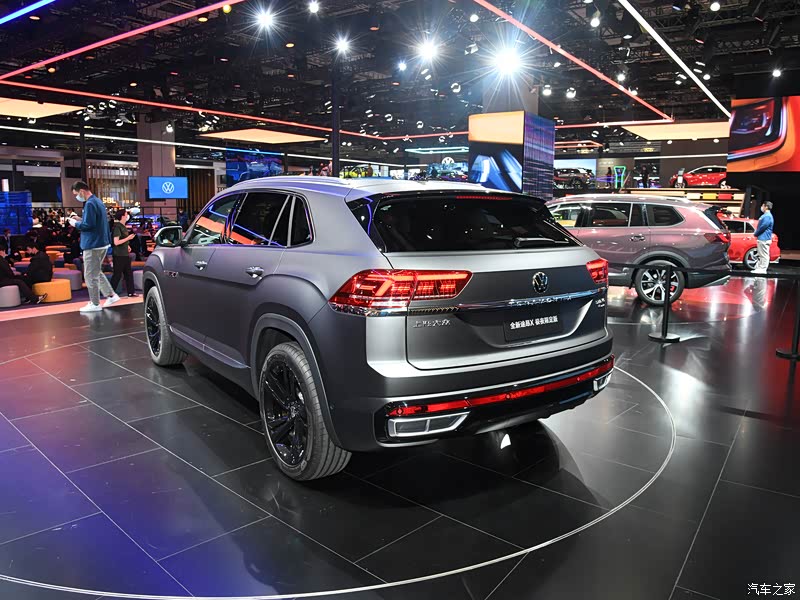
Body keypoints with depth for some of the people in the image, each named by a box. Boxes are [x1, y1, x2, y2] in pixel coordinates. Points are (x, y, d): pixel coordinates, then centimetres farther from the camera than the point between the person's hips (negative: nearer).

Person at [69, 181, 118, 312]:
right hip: (102, 243, 10)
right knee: (97, 272, 21)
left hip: (93, 245, -10)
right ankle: (111, 295, 20)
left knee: (90, 276, -1)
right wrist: (80, 220, 10)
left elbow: (88, 225, -23)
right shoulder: (97, 201, 14)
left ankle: (95, 304, 6)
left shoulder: (90, 204, -17)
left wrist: (75, 223, -7)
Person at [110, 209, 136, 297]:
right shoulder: (117, 227, -15)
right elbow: (116, 242, -21)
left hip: (125, 254, 9)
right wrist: (128, 238, -18)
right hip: (119, 255, -9)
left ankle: (131, 292, 17)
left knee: (128, 273, 11)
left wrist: (127, 247, 12)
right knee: (117, 275, -4)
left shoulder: (123, 227, 13)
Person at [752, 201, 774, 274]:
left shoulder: (767, 216, -14)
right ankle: (758, 268, 18)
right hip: (762, 238, 11)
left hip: (764, 239, -11)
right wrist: (757, 234, 11)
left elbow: (763, 227, -20)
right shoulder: (765, 215, 19)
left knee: (764, 255, -7)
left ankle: (762, 269, -6)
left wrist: (756, 234, -8)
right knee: (761, 255, 13)